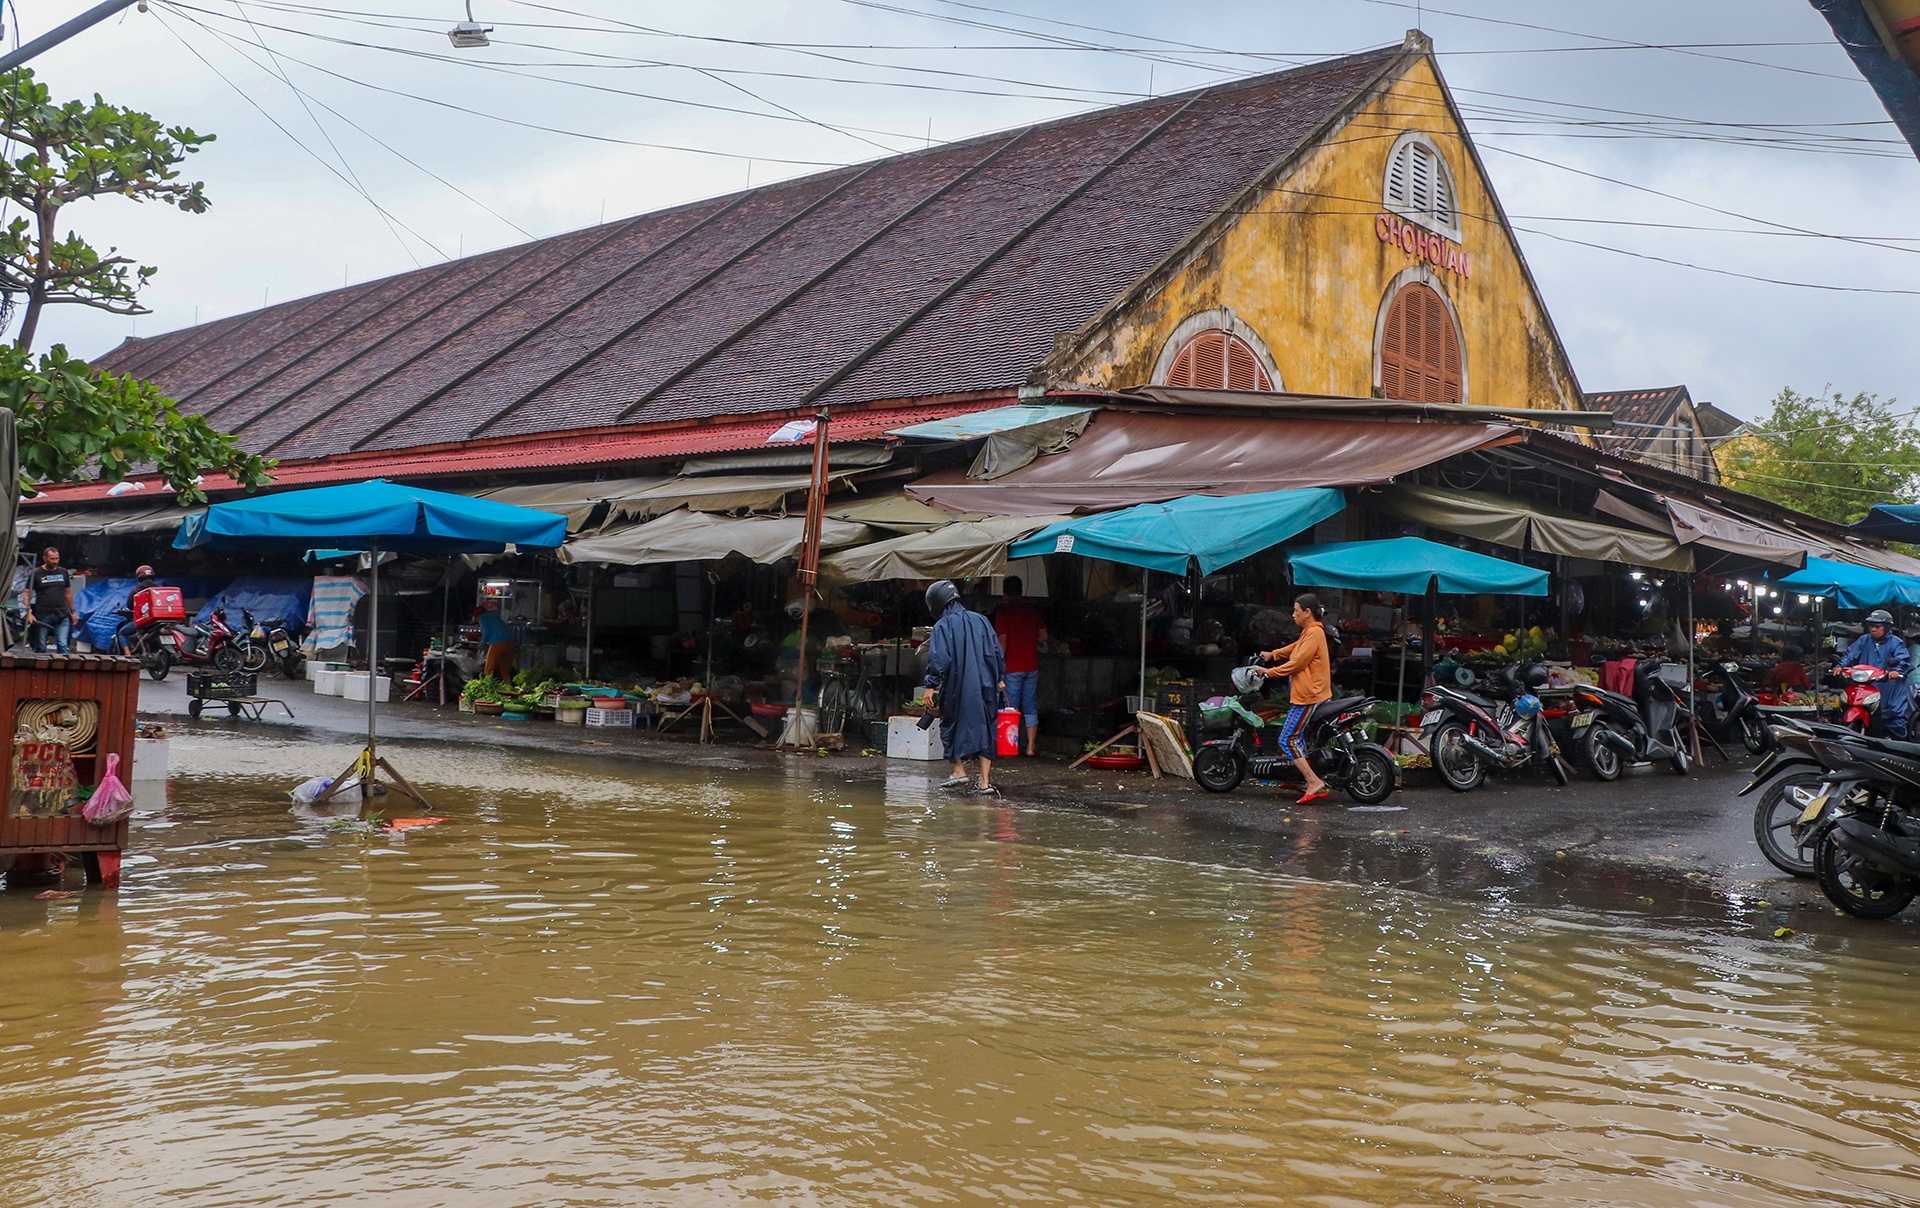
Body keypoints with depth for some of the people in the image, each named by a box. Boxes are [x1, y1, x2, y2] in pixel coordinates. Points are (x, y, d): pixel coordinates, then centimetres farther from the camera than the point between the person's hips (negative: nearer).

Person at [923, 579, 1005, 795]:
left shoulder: (943, 626, -7)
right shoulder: (981, 621, 8)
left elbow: (938, 659, -15)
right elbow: (997, 652, 10)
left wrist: (932, 685, -10)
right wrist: (999, 679, 19)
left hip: (957, 687, -4)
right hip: (985, 686, 4)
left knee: (953, 725, 15)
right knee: (984, 728, 6)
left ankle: (959, 771, 14)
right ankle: (985, 782, 3)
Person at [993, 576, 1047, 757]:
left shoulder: (1003, 612, -7)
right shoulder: (1032, 611, 7)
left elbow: (1002, 642, -12)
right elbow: (1043, 636, 8)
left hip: (1012, 667, -4)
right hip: (1032, 666, 4)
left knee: (1011, 708, 0)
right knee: (1030, 708, 9)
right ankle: (1030, 747, 9)